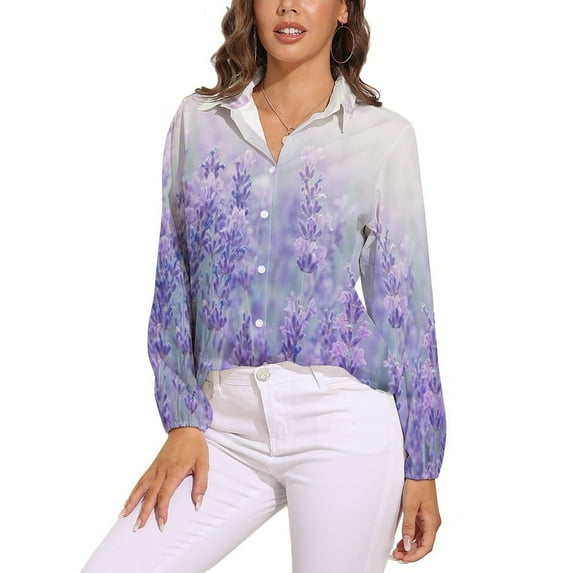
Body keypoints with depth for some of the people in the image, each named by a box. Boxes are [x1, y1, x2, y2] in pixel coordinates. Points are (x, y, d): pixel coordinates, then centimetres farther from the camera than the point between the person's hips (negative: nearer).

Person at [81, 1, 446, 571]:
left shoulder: (384, 137, 1)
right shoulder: (197, 121, 8)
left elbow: (404, 303, 3)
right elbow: (174, 283, 9)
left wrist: (422, 465, 2)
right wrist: (183, 422, 1)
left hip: (344, 421, -2)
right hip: (228, 421, 3)